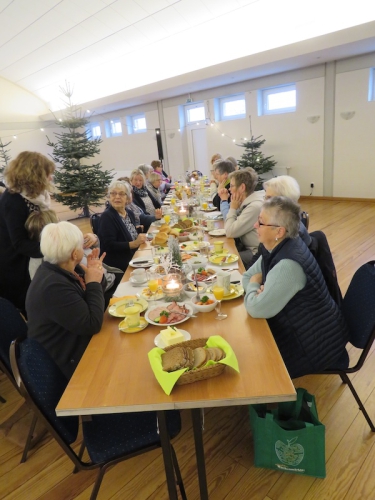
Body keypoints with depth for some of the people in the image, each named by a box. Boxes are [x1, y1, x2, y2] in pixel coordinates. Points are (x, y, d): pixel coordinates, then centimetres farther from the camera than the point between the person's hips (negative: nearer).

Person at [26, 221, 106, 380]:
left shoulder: (61, 269, -2)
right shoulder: (54, 286, -30)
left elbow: (86, 303, 8)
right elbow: (92, 324, -28)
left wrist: (95, 277, -9)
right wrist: (94, 283, -20)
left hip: (73, 343, 9)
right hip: (66, 363, -8)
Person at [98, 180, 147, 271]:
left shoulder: (129, 213, 10)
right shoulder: (107, 216, -12)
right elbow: (109, 246, -19)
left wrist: (141, 239, -4)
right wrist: (134, 244, -24)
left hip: (135, 257, 8)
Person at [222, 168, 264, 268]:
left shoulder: (255, 206, -24)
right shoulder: (248, 201, 5)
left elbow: (230, 232, -23)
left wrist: (233, 208, -12)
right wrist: (224, 200, 1)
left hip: (255, 252, -9)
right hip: (246, 245, 9)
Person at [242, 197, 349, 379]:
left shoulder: (288, 264, -33)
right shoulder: (276, 247, -4)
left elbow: (256, 309, -31)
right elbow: (247, 276, 5)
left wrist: (254, 287, -11)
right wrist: (258, 288, -16)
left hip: (317, 342, -8)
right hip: (299, 326, 8)